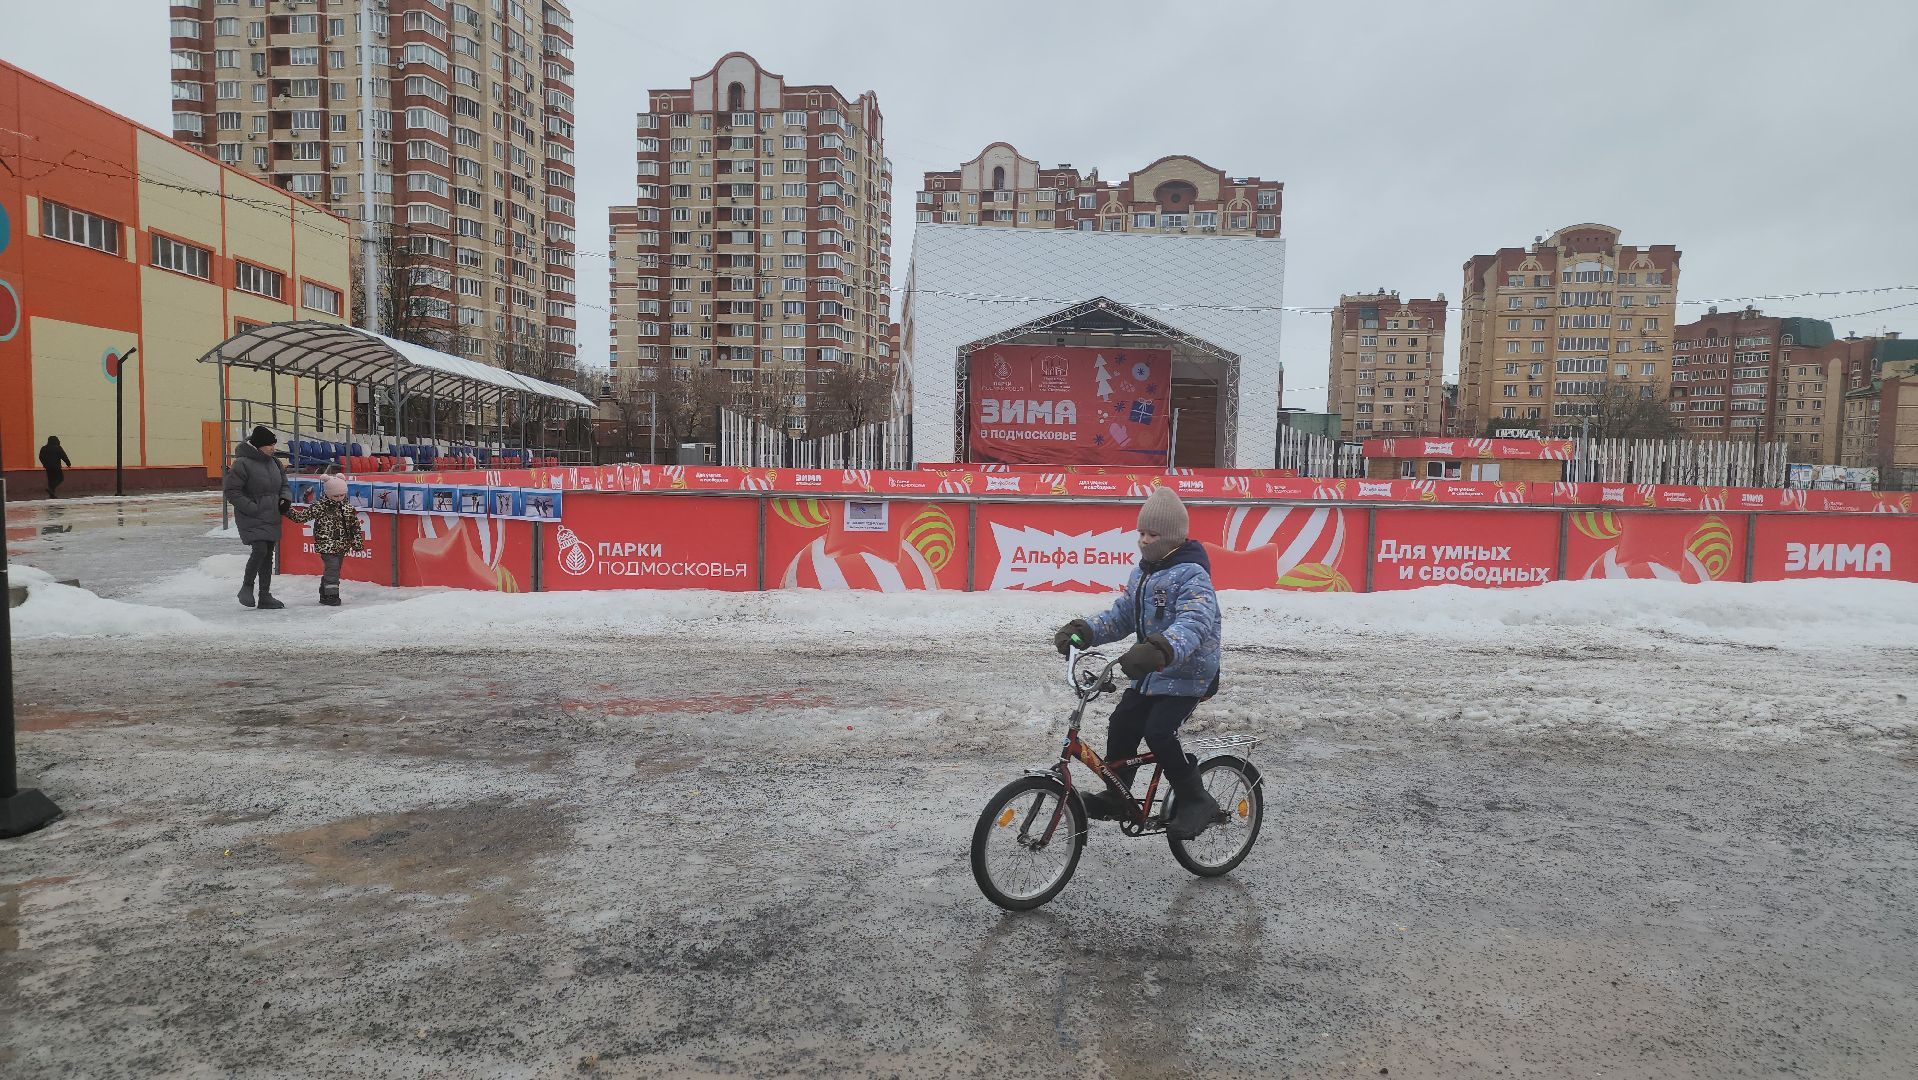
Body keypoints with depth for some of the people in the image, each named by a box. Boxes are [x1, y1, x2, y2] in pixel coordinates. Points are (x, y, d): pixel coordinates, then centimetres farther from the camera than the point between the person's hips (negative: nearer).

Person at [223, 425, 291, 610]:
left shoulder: (274, 462, 11)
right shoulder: (242, 463, -11)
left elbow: (284, 485, 22)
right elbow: (232, 491, -12)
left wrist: (285, 499, 1)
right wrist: (252, 508, -19)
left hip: (272, 519, 7)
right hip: (252, 519, -7)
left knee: (268, 555, 9)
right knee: (260, 550, -19)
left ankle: (265, 596, 16)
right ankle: (247, 587, 3)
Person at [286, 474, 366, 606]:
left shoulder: (348, 508, 4)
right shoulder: (319, 507, -7)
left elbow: (355, 526, 11)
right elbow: (302, 516, -2)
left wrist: (357, 542, 8)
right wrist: (289, 511, -15)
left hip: (341, 546, 5)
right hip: (326, 546, -5)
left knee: (334, 570, 12)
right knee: (332, 568, -13)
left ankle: (324, 595, 25)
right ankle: (331, 595, -8)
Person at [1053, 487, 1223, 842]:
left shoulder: (1191, 575, -20)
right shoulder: (1141, 573, 9)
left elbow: (1195, 623, -35)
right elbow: (1120, 615, 13)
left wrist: (1160, 650, -53)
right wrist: (1083, 631, -5)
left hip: (1188, 674, -8)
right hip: (1150, 674, 8)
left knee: (1158, 732, -21)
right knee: (1121, 726, 3)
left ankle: (1195, 801, -3)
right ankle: (1115, 796, 21)